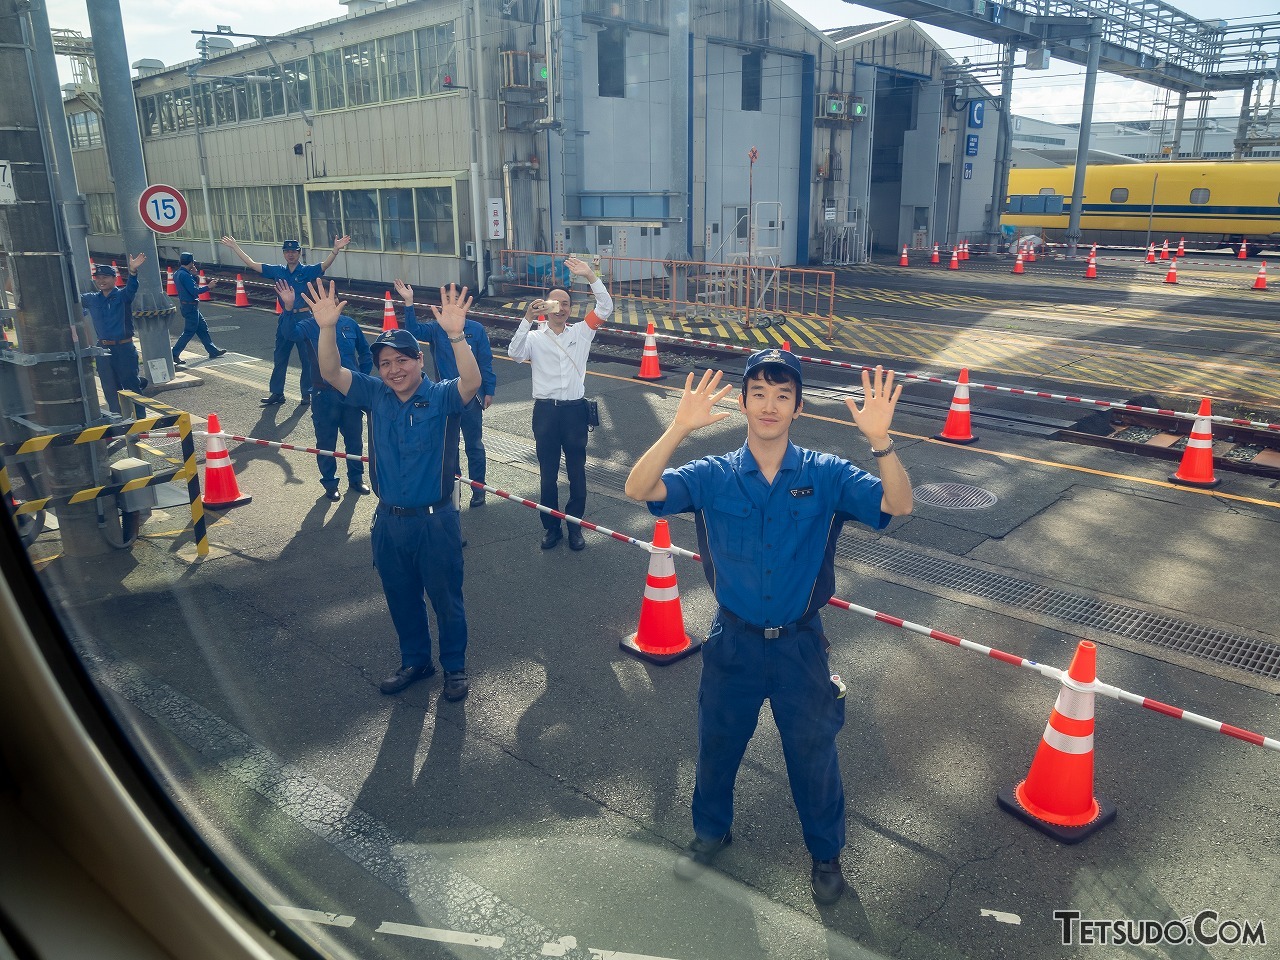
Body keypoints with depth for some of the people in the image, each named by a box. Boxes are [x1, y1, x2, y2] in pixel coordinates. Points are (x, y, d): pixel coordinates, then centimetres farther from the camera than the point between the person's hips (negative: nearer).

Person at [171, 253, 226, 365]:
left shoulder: (177, 274, 11)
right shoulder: (185, 275, -20)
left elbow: (193, 286, 17)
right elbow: (195, 291, -23)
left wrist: (195, 276, 5)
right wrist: (208, 287, -13)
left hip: (185, 305, 10)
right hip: (190, 307, -10)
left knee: (202, 328, 16)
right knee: (189, 332, -3)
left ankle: (213, 351, 23)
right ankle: (174, 355, -1)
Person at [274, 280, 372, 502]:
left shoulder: (349, 323, 2)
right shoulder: (309, 325, -6)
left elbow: (366, 354, 12)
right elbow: (290, 333, -28)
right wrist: (288, 308, -43)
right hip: (324, 395, -2)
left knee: (355, 438, 13)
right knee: (326, 442, 7)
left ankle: (356, 479, 29)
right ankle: (329, 484, 21)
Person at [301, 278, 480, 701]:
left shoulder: (440, 396, -12)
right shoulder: (374, 394, 0)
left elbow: (472, 383, -31)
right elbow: (331, 373, -10)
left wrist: (456, 335, -46)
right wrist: (327, 328, -26)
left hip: (436, 520, -4)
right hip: (389, 520, 4)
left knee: (446, 599, 11)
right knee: (401, 598, 19)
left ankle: (455, 667, 30)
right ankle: (415, 661, 40)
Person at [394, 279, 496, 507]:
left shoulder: (476, 330, -3)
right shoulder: (436, 329, 0)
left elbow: (486, 362, -1)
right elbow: (413, 330, -18)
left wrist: (488, 391, -3)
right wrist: (409, 303, -27)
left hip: (472, 398, -2)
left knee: (474, 445, 8)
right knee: (448, 446, 12)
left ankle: (478, 490, 19)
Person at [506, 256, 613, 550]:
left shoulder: (581, 332, 6)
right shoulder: (534, 337, 1)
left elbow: (606, 307, -3)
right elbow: (514, 353, -18)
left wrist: (589, 276, -12)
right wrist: (527, 319, -26)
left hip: (575, 409, 1)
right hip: (545, 410, -1)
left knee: (577, 471, 8)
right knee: (548, 472, 9)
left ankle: (575, 525, 21)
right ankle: (550, 526, 22)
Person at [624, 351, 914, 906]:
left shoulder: (826, 476, -9)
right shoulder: (713, 477, -10)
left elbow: (898, 505, -20)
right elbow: (639, 490, -22)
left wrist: (880, 440, -37)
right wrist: (680, 428, -36)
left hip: (800, 646, -1)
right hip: (733, 643, 1)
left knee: (813, 753, 15)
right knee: (717, 744, 20)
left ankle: (826, 852, 43)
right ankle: (711, 830, 49)